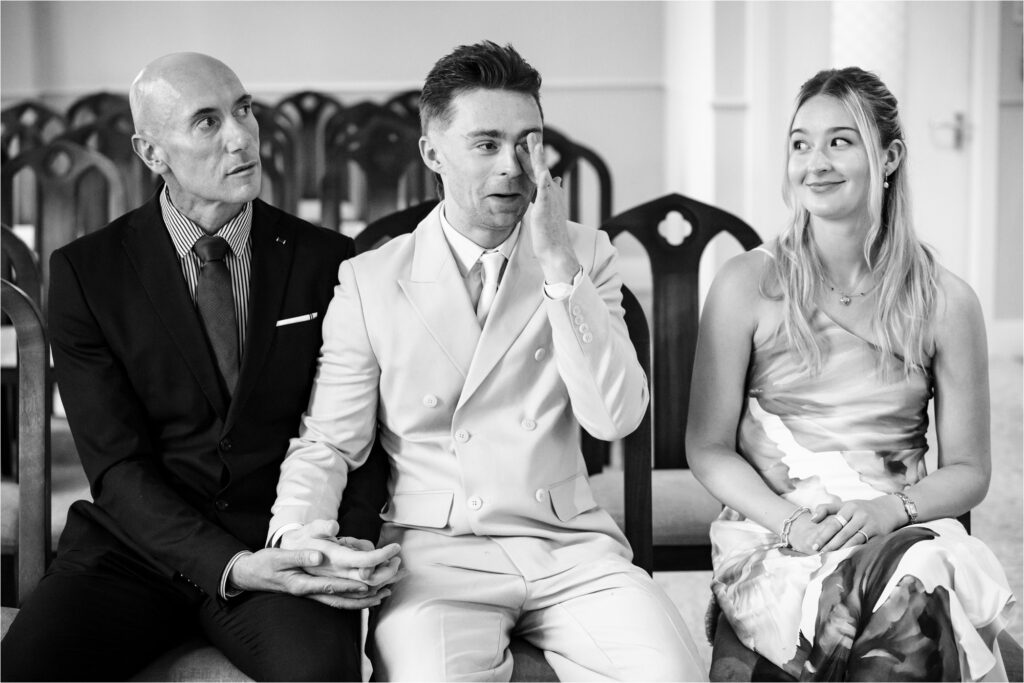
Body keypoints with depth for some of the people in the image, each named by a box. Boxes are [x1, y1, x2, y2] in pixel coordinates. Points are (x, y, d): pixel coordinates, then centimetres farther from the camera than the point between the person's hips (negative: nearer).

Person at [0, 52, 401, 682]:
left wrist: (352, 546, -18)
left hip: (287, 542, -1)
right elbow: (117, 465, -5)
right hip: (140, 543, 1)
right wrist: (227, 566, -21)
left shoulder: (327, 260, 5)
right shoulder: (86, 271, 1)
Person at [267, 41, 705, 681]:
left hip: (570, 546, 2)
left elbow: (615, 417, -6)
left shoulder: (586, 254, 7)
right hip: (435, 551, -2)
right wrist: (299, 537, -16)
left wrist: (559, 263, -12)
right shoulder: (369, 280, 3)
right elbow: (328, 445, 5)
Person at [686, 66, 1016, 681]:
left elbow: (969, 471, 8)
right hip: (771, 535, -2)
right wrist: (791, 524, -14)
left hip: (906, 533, 2)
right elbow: (709, 448, 3)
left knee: (921, 587, -34)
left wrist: (892, 510, -12)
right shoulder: (749, 285, 1)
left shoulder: (946, 302, 4)